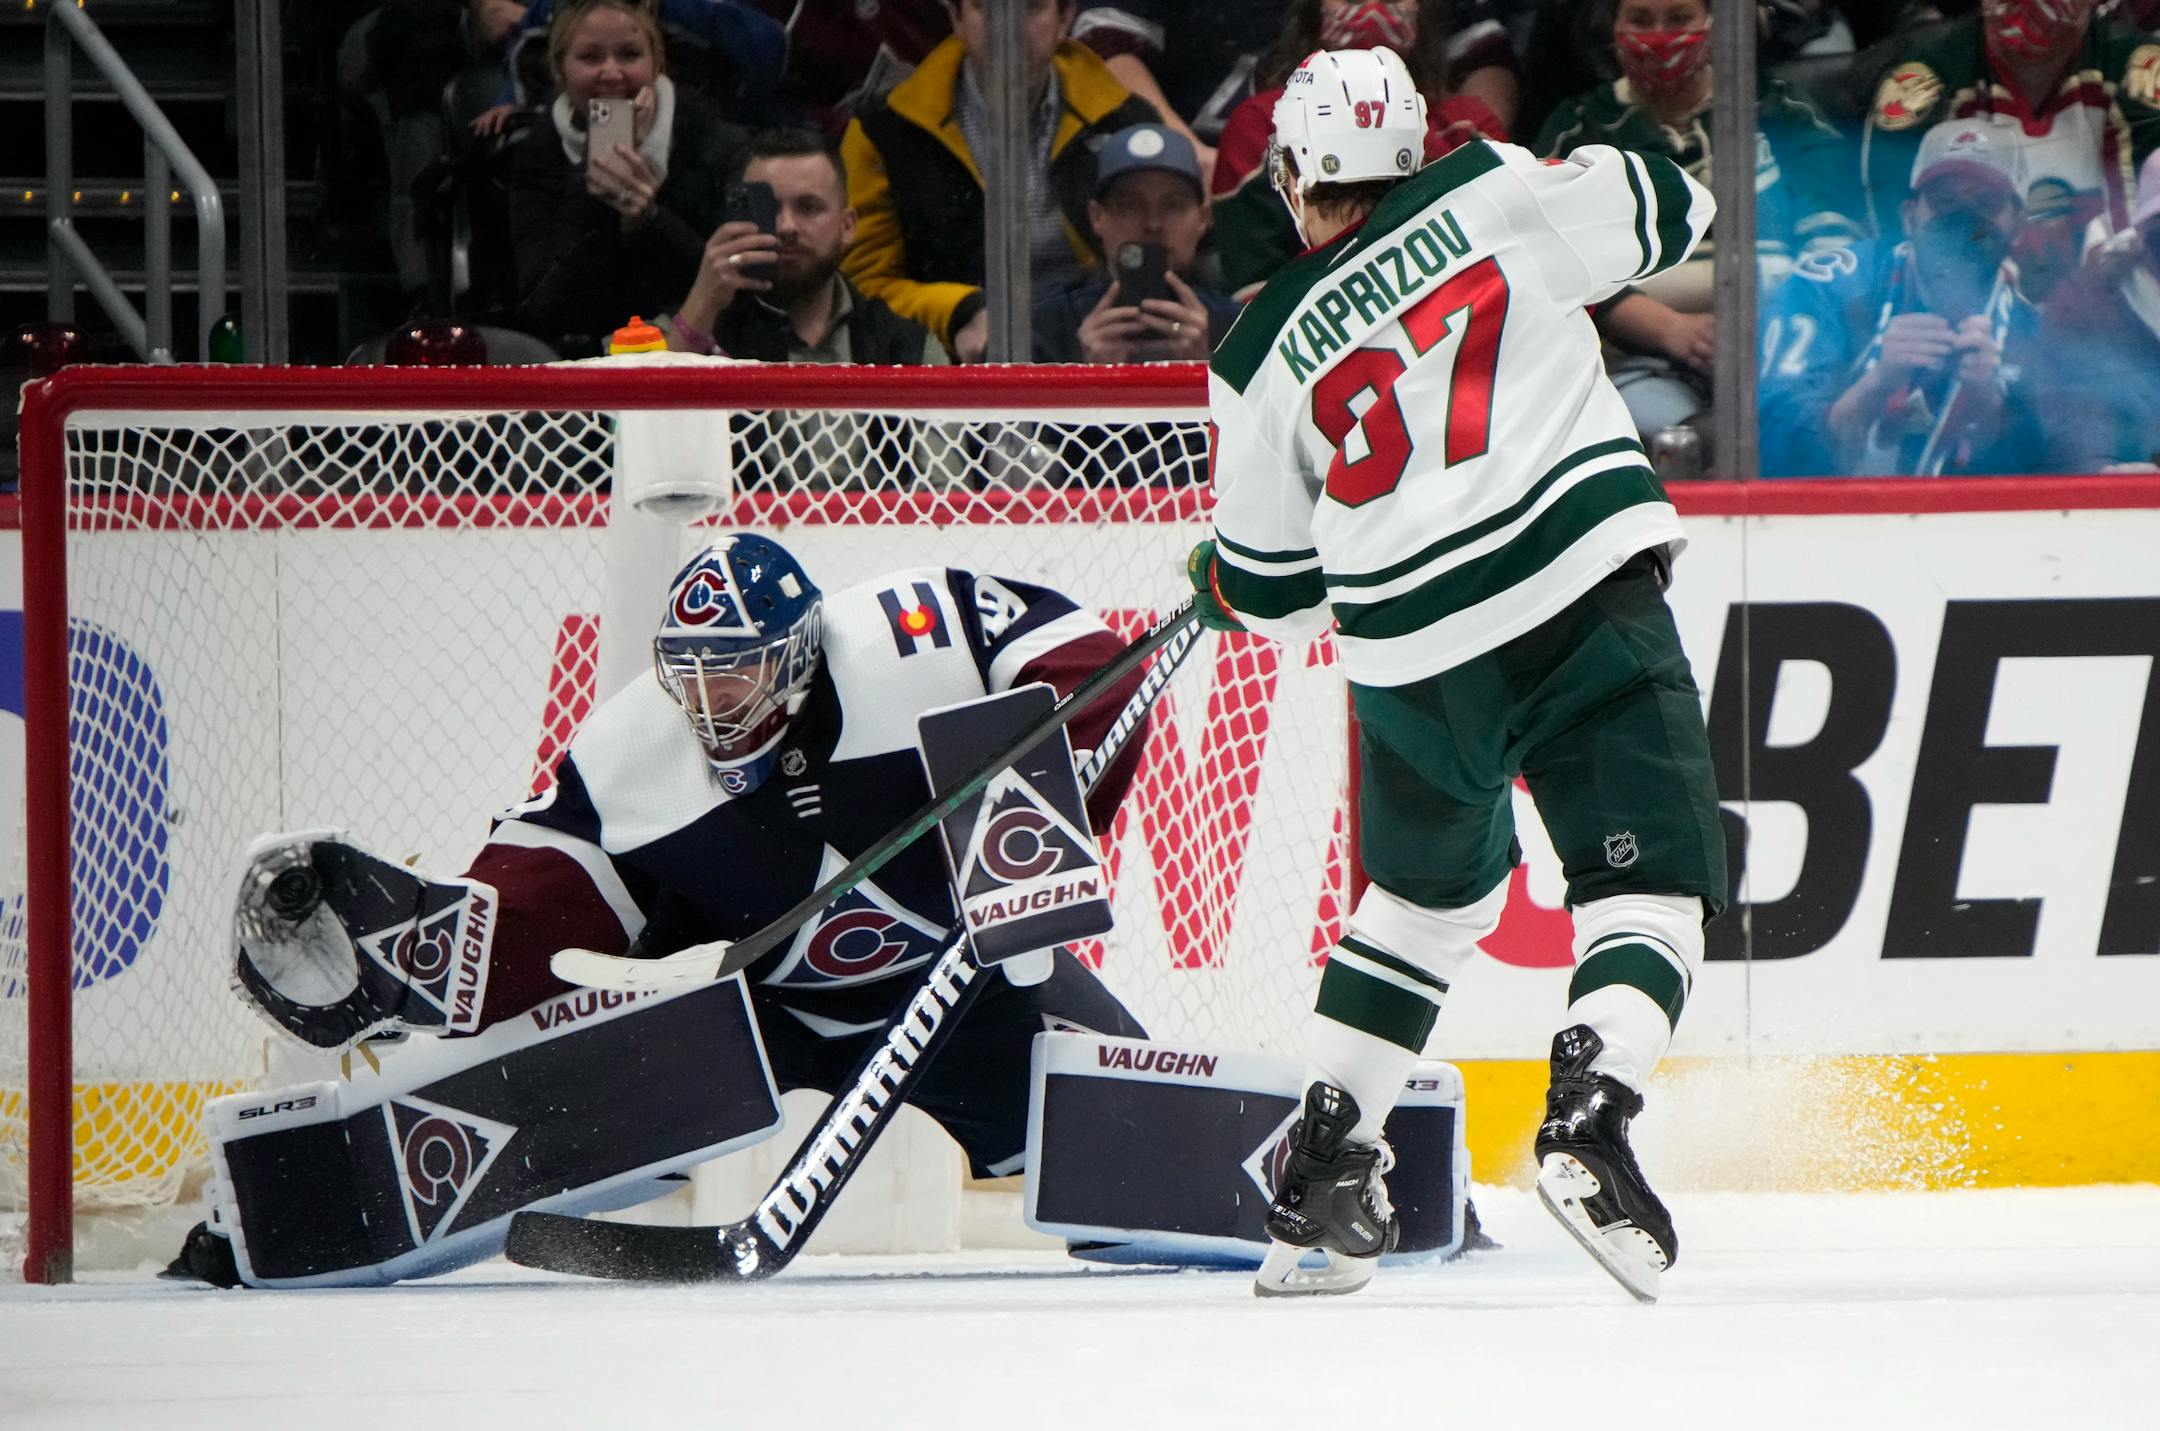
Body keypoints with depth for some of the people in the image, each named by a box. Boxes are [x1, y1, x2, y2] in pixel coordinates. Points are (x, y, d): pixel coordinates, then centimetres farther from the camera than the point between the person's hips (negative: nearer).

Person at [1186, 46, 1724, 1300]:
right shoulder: (1494, 196, 2)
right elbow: (1669, 213, 9)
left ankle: (1323, 1168, 24)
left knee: (1427, 890, 26)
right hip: (1583, 606, -3)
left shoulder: (1268, 355, 7)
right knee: (1654, 880, -3)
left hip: (1414, 665, 3)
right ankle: (1589, 1114, -27)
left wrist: (1212, 590, 36)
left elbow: (1264, 592, 13)